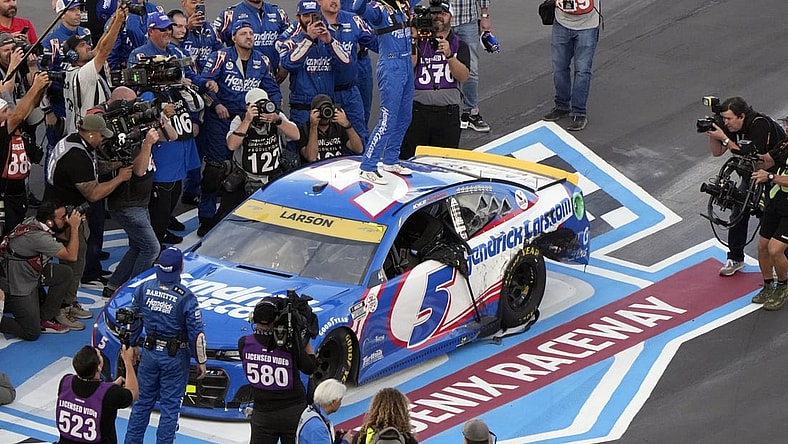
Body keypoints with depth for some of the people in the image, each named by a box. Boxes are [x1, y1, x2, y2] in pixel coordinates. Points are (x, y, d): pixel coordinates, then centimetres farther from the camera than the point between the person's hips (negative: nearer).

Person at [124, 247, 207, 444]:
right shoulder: (185, 297, -19)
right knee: (170, 407, 6)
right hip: (176, 357, -4)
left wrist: (130, 347, 20)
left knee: (143, 401, 17)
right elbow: (196, 333, -14)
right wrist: (201, 361, -2)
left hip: (150, 352, 4)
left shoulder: (144, 289, -6)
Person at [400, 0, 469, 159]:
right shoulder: (419, 42, 9)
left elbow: (463, 76, -5)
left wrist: (449, 55, -19)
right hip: (418, 110, 0)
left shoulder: (459, 46, 10)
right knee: (408, 159, -3)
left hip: (448, 113, 0)